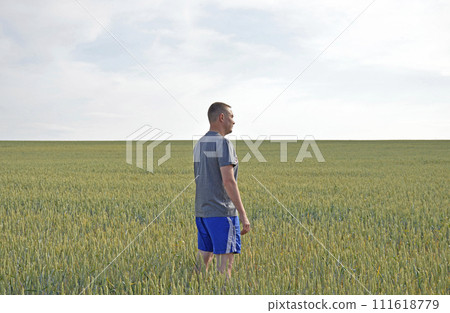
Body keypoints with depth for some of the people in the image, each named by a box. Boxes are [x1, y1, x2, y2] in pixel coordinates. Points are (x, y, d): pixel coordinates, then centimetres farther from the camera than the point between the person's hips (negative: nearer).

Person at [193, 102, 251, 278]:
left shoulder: (199, 144, 15)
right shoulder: (223, 143, -12)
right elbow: (228, 181, -19)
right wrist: (243, 215, -17)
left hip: (202, 211, 9)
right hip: (222, 213, -9)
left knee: (204, 256, 11)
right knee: (225, 260, -7)